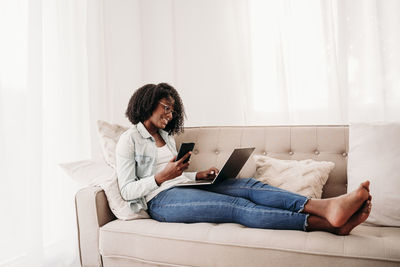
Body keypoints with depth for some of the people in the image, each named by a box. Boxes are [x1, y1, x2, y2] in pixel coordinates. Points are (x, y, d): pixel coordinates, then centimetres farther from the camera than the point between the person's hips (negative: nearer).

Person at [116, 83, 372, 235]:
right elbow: (127, 191, -6)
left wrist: (198, 176, 5)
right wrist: (161, 177, -19)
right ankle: (330, 224, -39)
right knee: (239, 207, -28)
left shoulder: (167, 136, 23)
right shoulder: (129, 140, 0)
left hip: (184, 188, 7)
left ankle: (328, 208, -35)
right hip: (161, 199, -7)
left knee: (250, 185, -18)